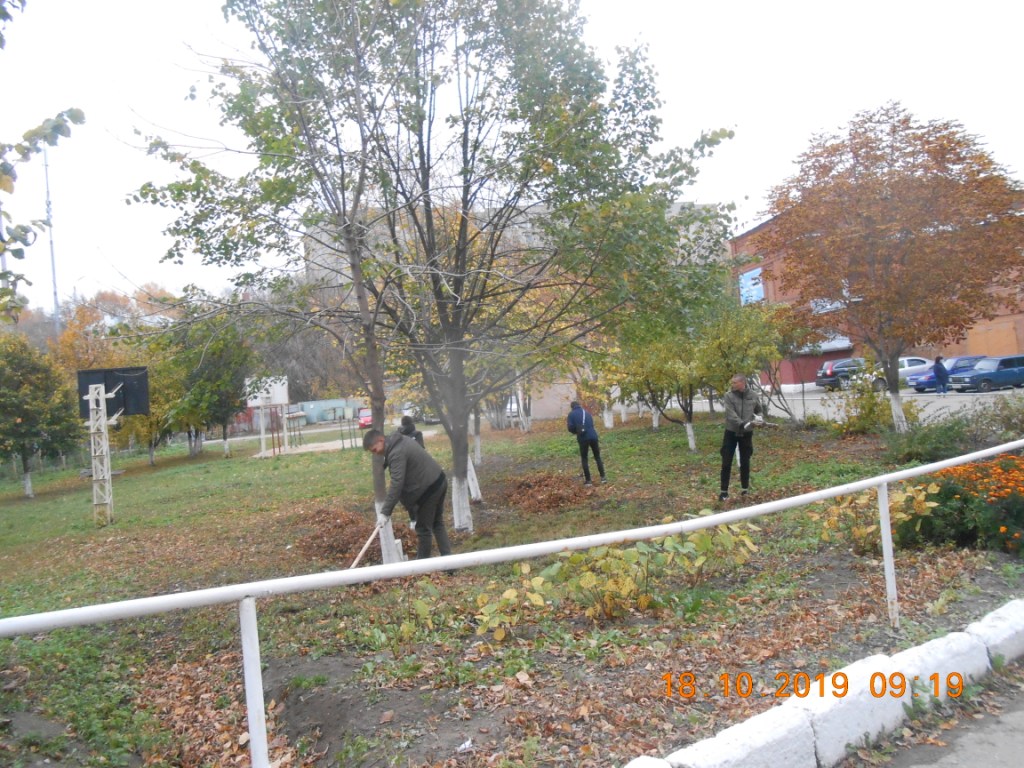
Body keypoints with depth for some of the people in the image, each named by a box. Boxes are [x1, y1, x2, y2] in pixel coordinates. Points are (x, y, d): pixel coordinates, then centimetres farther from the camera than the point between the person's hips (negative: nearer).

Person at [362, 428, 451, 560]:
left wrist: (385, 512, -26)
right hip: (439, 480, 10)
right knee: (437, 523, 18)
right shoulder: (402, 440, 10)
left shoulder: (396, 453, -21)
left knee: (423, 528, 4)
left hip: (429, 488, -10)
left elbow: (396, 484, -27)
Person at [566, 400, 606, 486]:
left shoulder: (571, 414, 5)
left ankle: (588, 480, 5)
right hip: (593, 436, 3)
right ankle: (603, 477, 12)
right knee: (597, 457, 15)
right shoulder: (587, 412, 18)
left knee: (584, 459, 8)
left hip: (583, 438, -3)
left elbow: (571, 428, -4)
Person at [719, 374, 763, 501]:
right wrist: (743, 424, -33)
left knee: (745, 462, 11)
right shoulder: (729, 396, -9)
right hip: (731, 432, -2)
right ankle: (724, 491, 7)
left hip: (746, 433, 2)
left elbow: (758, 409, 18)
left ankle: (745, 488, 27)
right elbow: (731, 414, -20)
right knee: (726, 463, -1)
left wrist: (758, 417, -4)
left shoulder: (753, 396, 0)